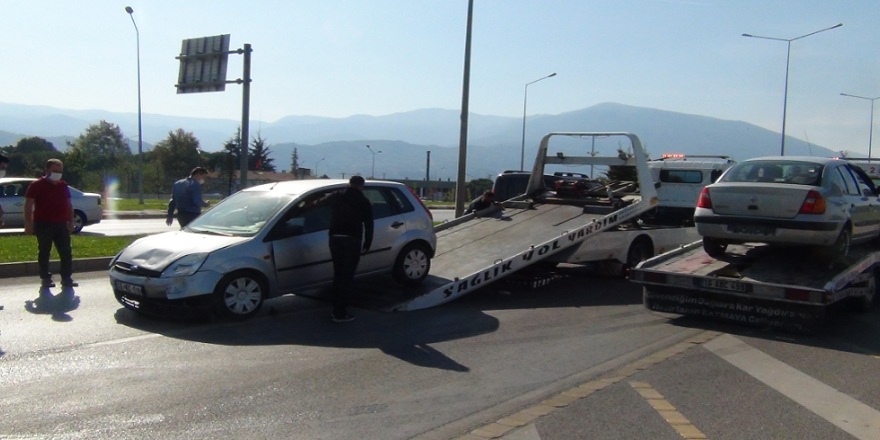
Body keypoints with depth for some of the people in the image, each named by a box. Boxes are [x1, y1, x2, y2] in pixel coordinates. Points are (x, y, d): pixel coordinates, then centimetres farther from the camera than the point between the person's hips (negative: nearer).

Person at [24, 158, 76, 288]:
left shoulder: (63, 186, 13)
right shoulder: (36, 185, -3)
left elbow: (69, 204, 18)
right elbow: (28, 205, -5)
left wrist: (71, 221, 13)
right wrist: (28, 223, -11)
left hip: (61, 224, 5)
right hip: (43, 225, -5)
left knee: (66, 253, 2)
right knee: (44, 252, 3)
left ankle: (66, 278, 8)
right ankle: (45, 278, 10)